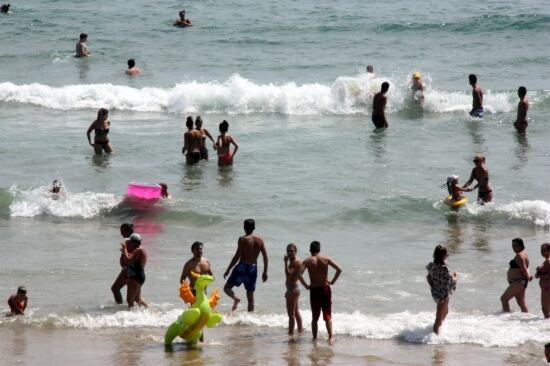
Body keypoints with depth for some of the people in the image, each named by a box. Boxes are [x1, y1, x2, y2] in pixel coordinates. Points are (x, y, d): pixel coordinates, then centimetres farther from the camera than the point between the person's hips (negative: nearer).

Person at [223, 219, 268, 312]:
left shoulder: (243, 239, -10)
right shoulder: (260, 240, 4)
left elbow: (237, 256, -13)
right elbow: (265, 257, 6)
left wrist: (228, 270, -7)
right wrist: (265, 272, 15)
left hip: (243, 267, -5)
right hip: (253, 268, 5)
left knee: (227, 287, 5)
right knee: (250, 296, 13)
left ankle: (235, 299, -24)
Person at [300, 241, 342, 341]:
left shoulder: (307, 261, -3)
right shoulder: (326, 259, -1)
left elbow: (299, 274, -16)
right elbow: (339, 269, -7)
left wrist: (305, 285, -5)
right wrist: (332, 282, 2)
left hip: (314, 290, 0)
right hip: (325, 289, 0)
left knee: (315, 317, 11)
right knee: (328, 316, 7)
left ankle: (314, 338, 11)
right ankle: (330, 337, -1)